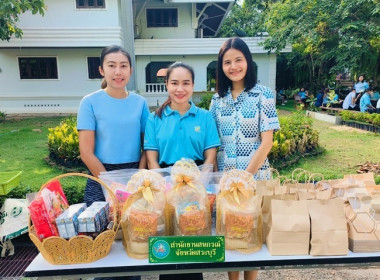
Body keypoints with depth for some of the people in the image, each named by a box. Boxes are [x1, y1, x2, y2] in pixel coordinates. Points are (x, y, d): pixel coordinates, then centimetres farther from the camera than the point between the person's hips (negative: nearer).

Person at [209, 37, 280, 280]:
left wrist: (246, 174, -14)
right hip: (223, 176, 4)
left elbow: (267, 141, -10)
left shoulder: (263, 94, -6)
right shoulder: (218, 98, 5)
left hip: (254, 174, -3)